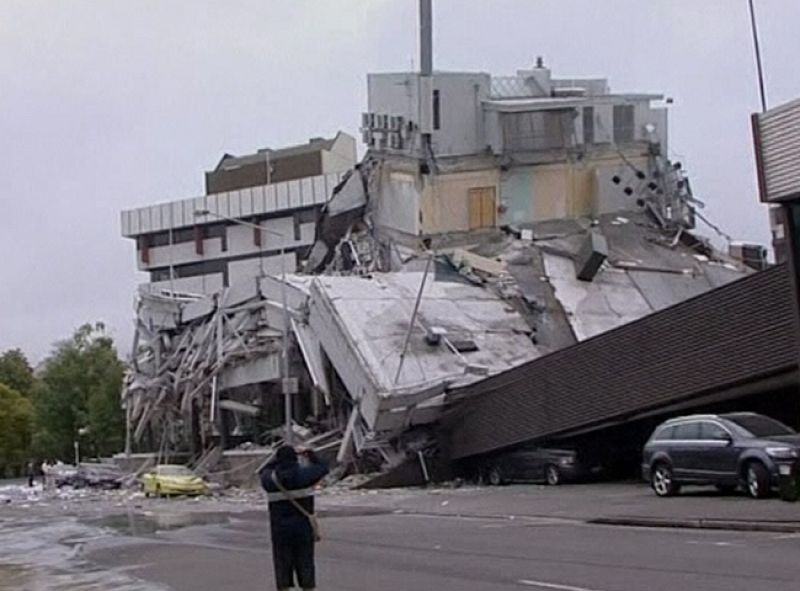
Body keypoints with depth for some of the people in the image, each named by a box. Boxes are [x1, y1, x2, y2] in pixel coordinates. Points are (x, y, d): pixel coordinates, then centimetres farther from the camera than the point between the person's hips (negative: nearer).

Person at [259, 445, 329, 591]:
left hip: (280, 531, 1)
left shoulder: (271, 479, -4)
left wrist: (279, 457, 21)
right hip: (303, 529, -1)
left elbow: (263, 472, 21)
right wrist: (310, 453, 21)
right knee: (306, 568, 7)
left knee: (283, 568, 7)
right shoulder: (304, 474, -8)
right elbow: (323, 468, 10)